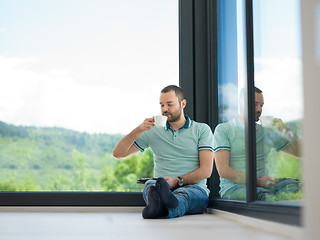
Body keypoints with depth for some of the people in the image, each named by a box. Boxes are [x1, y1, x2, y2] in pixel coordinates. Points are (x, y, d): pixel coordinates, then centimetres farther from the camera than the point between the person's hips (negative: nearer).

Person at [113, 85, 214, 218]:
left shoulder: (202, 130, 11)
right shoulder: (153, 131, 18)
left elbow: (206, 170, 0)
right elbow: (118, 153, 14)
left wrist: (178, 181, -16)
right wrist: (139, 129, -1)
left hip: (193, 188, -2)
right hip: (162, 187, 2)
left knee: (184, 193, -38)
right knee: (150, 185, -33)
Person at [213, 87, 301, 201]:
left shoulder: (267, 131, 21)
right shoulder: (223, 130, 5)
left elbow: (298, 152, 23)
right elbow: (223, 171, -6)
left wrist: (285, 130, 6)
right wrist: (256, 181, -15)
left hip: (261, 187, 5)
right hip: (234, 188, -5)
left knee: (293, 185, -26)